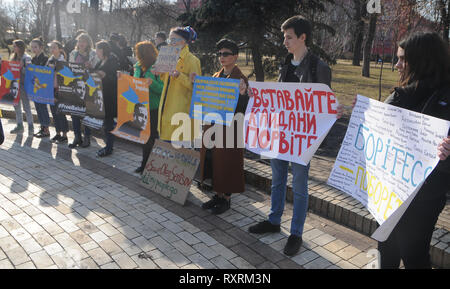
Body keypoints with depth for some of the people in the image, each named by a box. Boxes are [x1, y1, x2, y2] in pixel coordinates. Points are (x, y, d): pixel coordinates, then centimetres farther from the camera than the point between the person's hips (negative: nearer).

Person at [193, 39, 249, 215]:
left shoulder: (240, 79, -9)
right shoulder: (216, 76, 13)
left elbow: (242, 109, -15)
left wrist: (242, 94, -33)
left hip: (229, 127, -7)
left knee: (226, 162, 1)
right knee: (213, 160, 12)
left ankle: (226, 198, 16)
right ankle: (218, 194, 27)